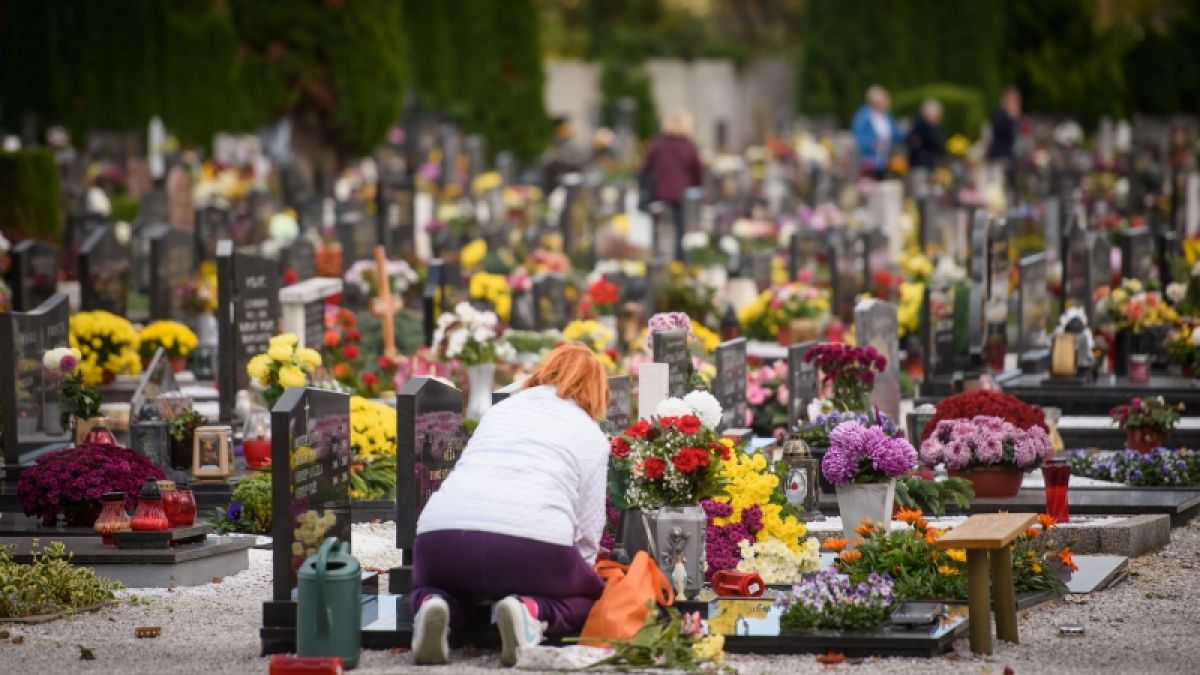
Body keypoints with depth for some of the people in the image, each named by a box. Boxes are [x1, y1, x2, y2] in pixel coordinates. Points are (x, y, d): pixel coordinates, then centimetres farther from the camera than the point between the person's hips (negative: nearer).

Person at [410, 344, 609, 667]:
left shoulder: (500, 410, 30)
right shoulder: (592, 436, 20)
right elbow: (587, 533, 15)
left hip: (441, 537, 3)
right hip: (533, 543, -3)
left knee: (429, 586, 36)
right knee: (589, 595, 27)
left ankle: (435, 606, -2)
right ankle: (532, 609, -7)